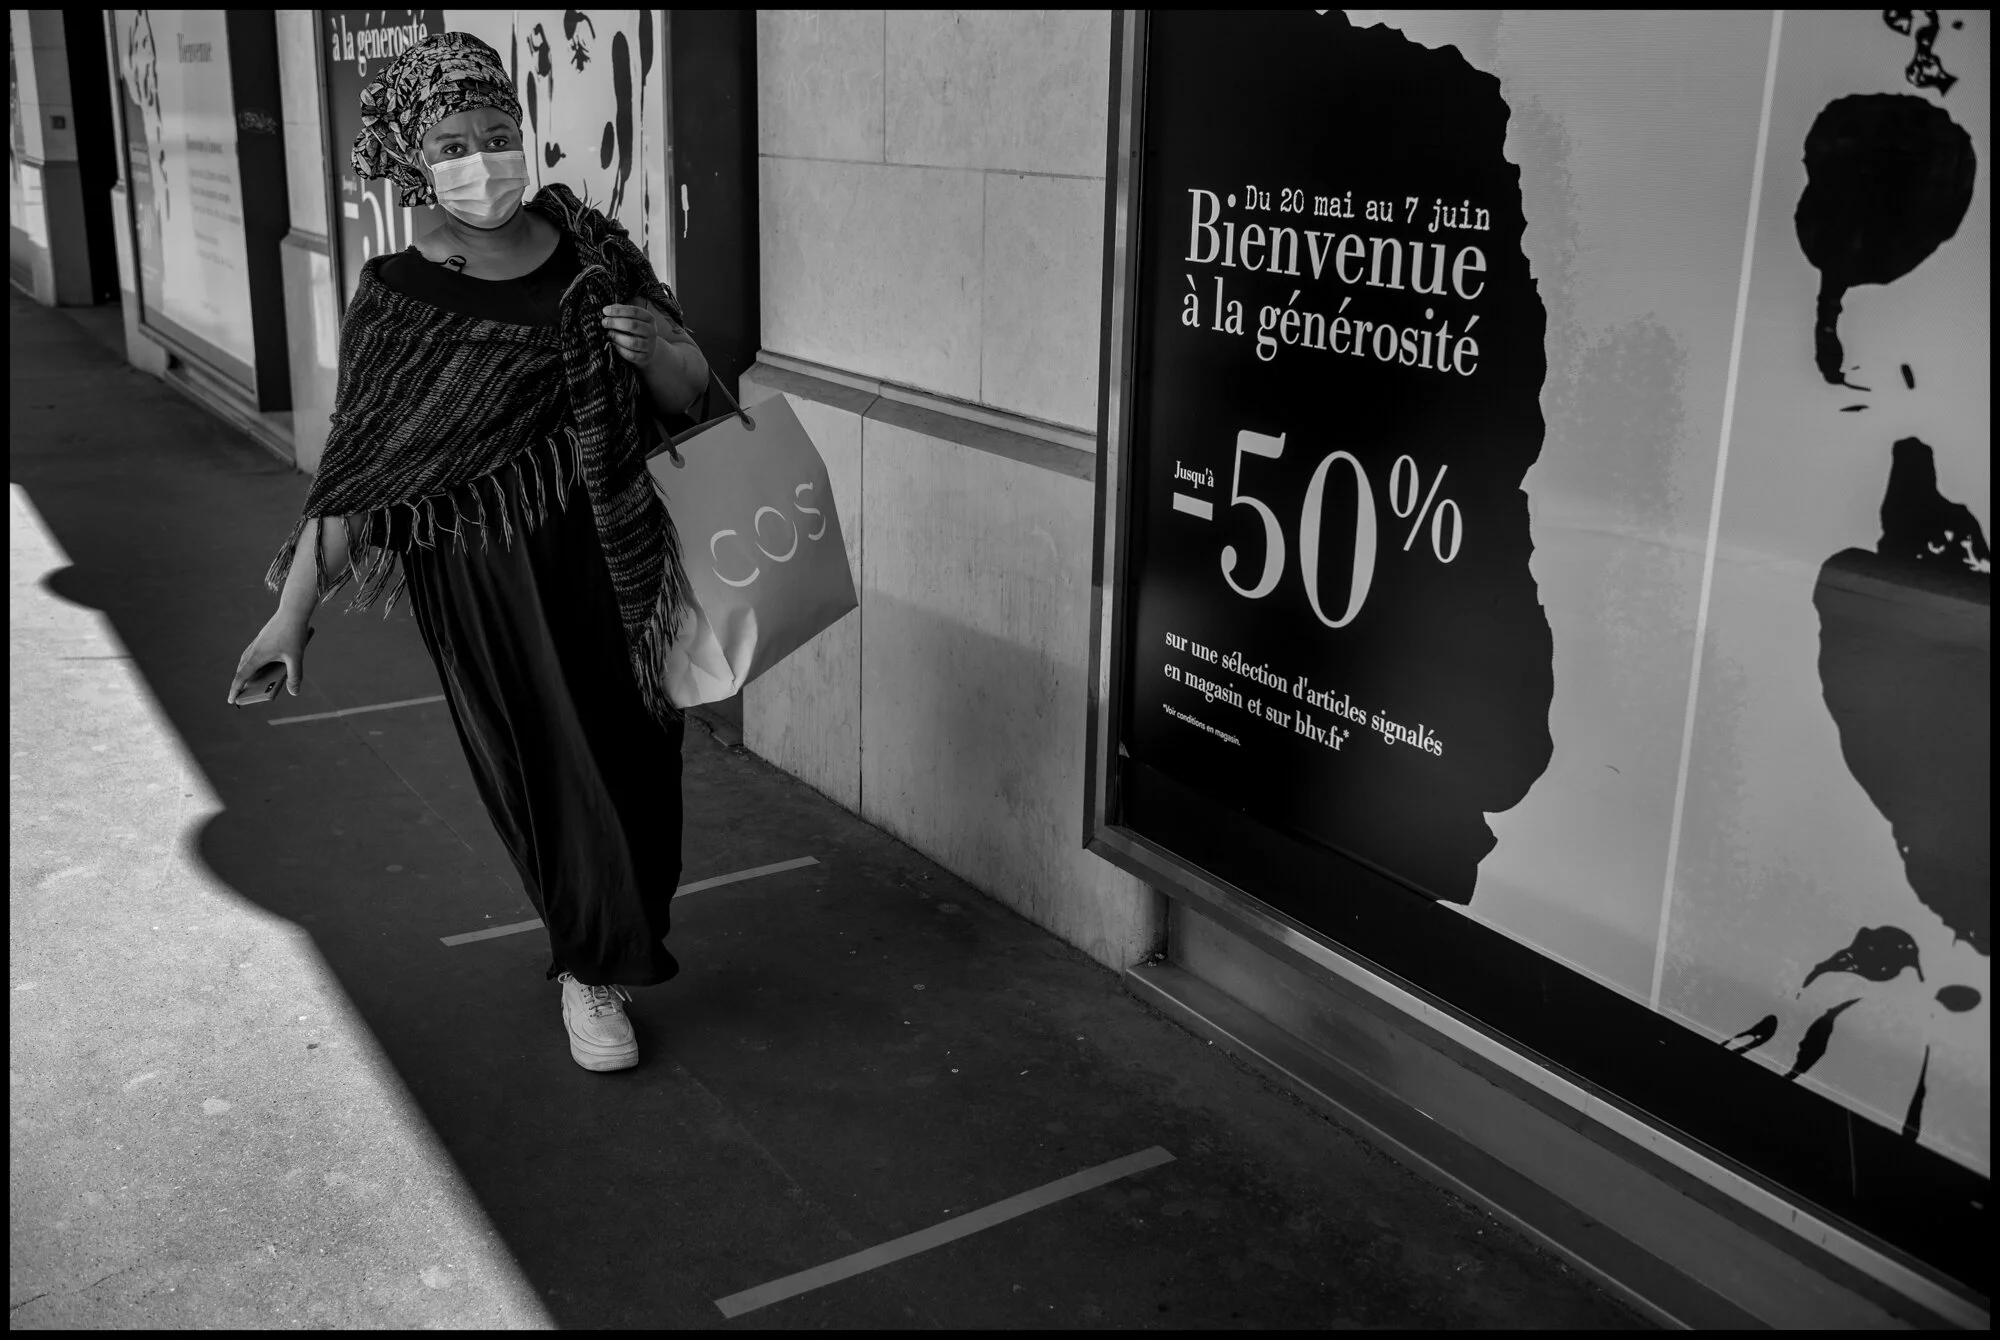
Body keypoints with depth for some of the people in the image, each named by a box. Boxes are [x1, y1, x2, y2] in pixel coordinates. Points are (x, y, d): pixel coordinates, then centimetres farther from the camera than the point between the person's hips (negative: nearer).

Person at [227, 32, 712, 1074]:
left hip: (613, 562, 3)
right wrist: (293, 612, -10)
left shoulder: (592, 250, 0)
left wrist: (653, 349, -15)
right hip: (483, 584, -3)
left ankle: (620, 938, 40)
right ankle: (589, 970, 31)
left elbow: (691, 394, 7)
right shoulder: (398, 300, -7)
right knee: (552, 770, 5)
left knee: (636, 759, 11)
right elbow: (354, 468, -7)